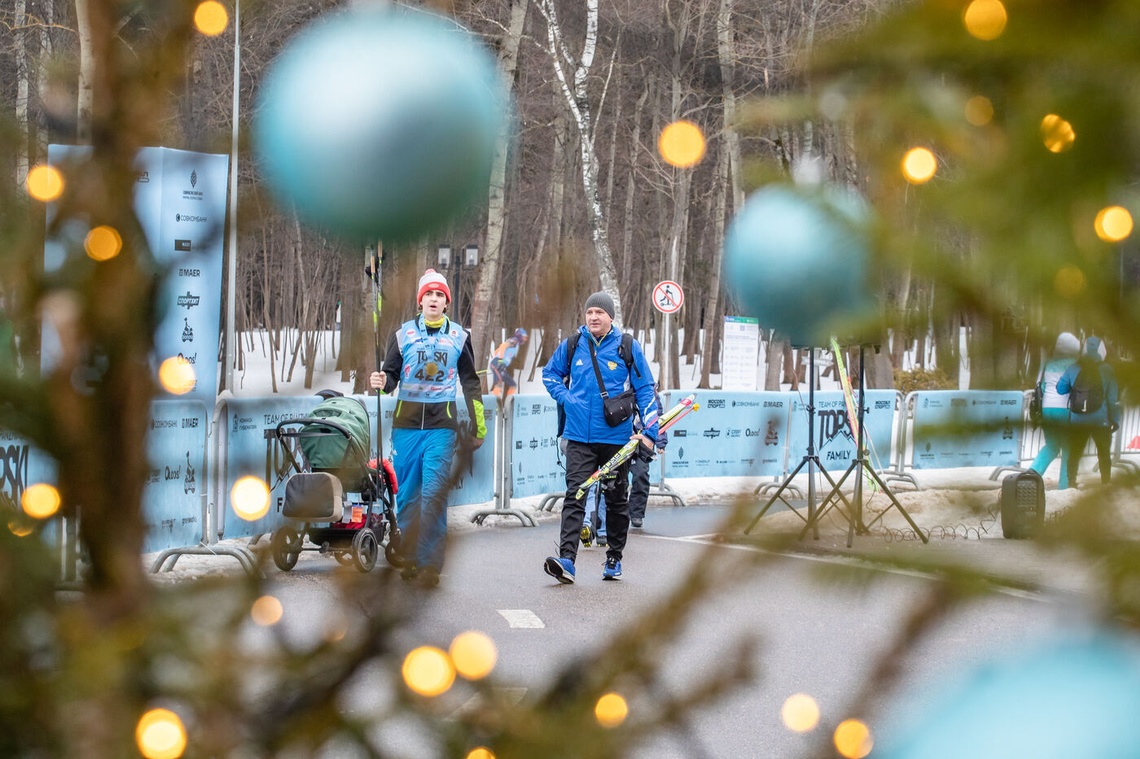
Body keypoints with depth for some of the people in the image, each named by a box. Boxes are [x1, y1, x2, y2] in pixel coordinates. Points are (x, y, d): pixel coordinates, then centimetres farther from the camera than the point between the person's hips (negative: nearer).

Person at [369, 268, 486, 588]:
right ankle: (408, 558, 15)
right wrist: (382, 381, -14)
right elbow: (392, 373, 10)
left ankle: (430, 564, -12)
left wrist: (478, 424, 15)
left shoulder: (459, 336, 9)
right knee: (407, 494, 3)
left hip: (441, 425, -1)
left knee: (434, 492, -12)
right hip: (406, 423, 1)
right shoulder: (403, 334, 7)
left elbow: (470, 382, 16)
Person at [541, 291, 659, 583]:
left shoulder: (628, 348, 0)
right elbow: (549, 374, 20)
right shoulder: (571, 345, 4)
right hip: (579, 436, 0)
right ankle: (566, 559, -21)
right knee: (575, 496, -12)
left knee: (617, 499, 11)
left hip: (616, 437, 0)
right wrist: (565, 398, 2)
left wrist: (650, 432, -2)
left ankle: (614, 558, 25)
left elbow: (645, 390, 4)